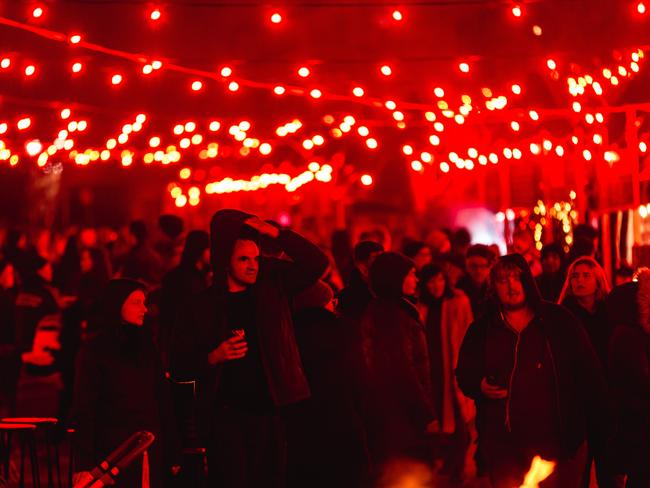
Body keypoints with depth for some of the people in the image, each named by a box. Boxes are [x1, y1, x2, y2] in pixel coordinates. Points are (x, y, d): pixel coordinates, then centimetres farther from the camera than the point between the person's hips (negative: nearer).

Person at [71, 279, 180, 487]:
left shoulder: (146, 344, 11)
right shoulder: (94, 349, -2)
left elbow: (162, 399, 9)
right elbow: (83, 408, -6)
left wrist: (172, 454, 2)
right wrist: (84, 464, -14)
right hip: (113, 452, -4)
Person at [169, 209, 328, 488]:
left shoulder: (271, 287, 9)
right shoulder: (202, 307, 1)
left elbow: (317, 263, 1)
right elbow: (179, 367, 0)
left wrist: (274, 233, -6)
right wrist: (214, 357, -18)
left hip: (270, 411, 3)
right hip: (226, 417, -2)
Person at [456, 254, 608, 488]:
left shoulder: (559, 320, 1)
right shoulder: (482, 328, 8)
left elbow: (588, 372, 2)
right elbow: (464, 374, 15)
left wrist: (598, 427, -2)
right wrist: (480, 386, -8)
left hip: (557, 442, -2)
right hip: (501, 444, 2)